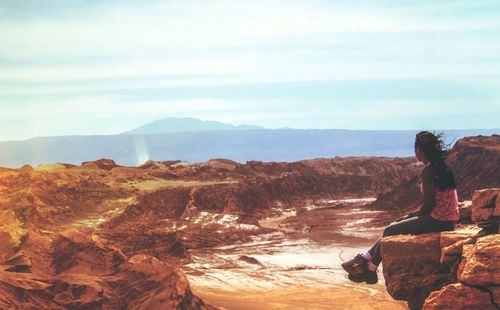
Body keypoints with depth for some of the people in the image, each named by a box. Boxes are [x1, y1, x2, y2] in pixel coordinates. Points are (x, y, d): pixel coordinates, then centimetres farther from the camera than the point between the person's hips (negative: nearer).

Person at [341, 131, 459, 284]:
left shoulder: (428, 171, -18)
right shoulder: (441, 166, 11)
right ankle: (365, 259, 18)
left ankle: (370, 269, 13)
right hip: (446, 220, 9)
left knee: (390, 231, 0)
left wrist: (413, 216, 0)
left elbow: (428, 205, -18)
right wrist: (411, 215, 13)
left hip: (438, 221, -9)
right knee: (394, 226, 16)